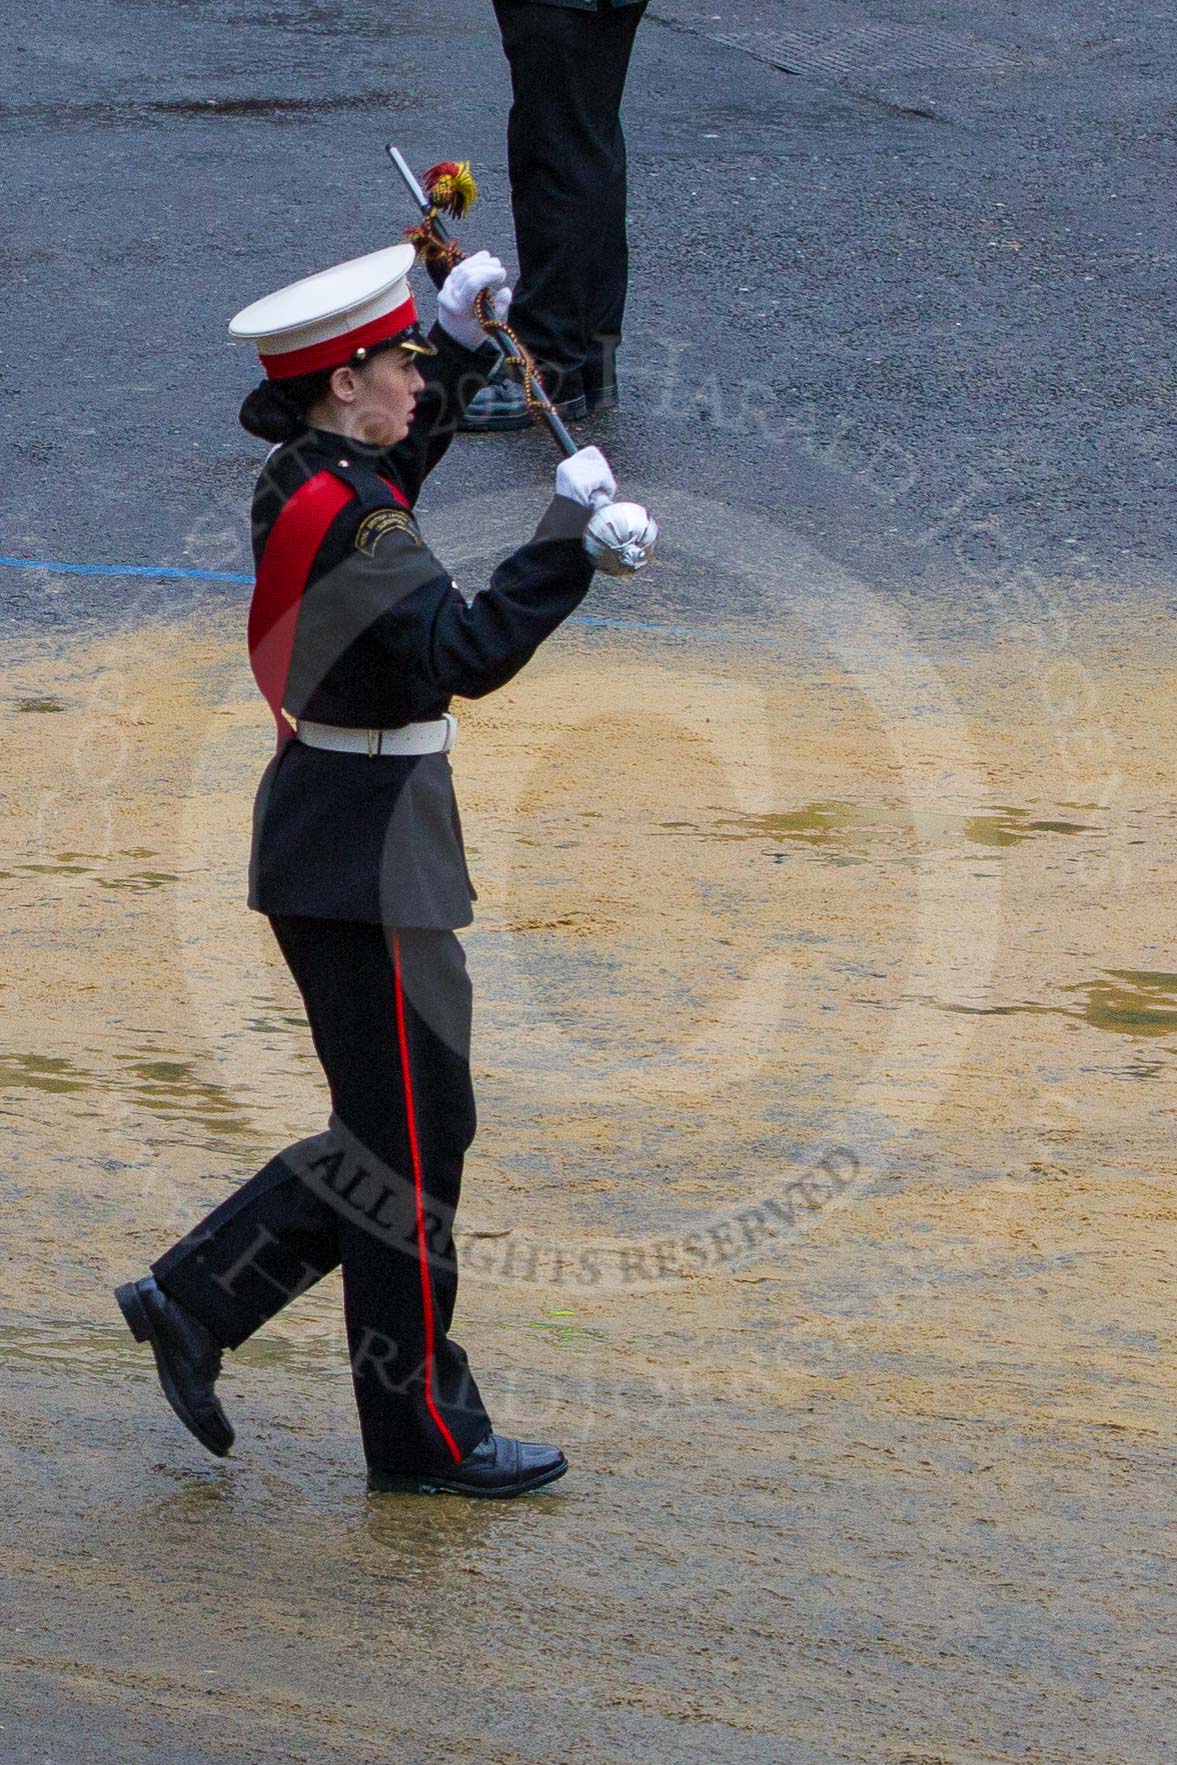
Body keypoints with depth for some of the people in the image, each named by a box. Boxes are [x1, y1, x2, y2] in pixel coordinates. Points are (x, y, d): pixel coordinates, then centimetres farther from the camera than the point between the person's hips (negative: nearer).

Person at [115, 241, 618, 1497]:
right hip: (368, 860, -10)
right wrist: (570, 524, -25)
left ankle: (196, 1300, 21)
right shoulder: (347, 521, -22)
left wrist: (460, 336, 23)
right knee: (410, 1143, 0)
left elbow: (399, 455, 32)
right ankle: (423, 1433, 9)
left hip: (328, 827, 10)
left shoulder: (305, 478, 8)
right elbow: (469, 653, -30)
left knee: (391, 1131, 17)